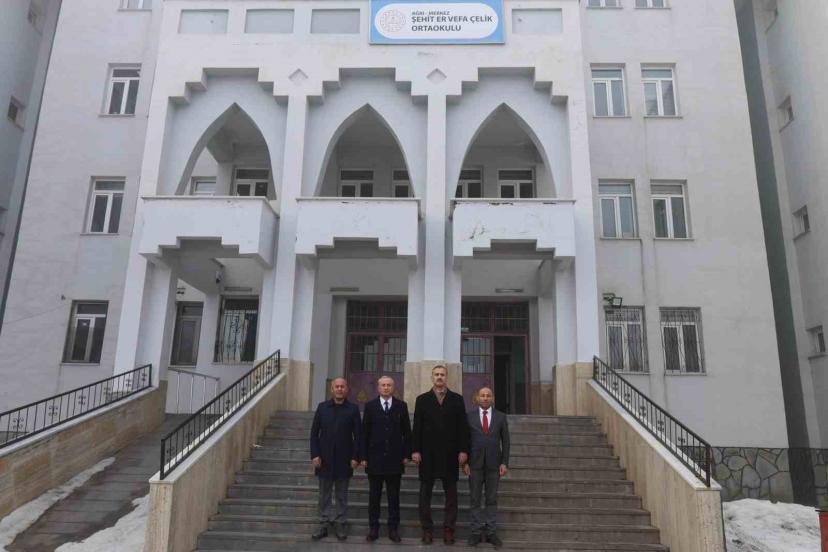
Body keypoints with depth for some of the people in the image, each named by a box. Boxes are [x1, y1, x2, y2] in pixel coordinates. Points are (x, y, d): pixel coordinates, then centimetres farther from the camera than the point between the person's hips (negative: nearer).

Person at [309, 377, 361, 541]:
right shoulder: (322, 407, 1)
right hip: (324, 458, 1)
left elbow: (357, 435, -3)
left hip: (344, 460, -1)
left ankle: (341, 524, 21)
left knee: (342, 495, 10)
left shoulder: (353, 409, -3)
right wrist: (314, 455, -6)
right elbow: (314, 433, 2)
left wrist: (355, 457, -8)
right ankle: (323, 525, 21)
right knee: (324, 495, 10)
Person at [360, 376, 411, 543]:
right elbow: (364, 432, 1)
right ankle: (373, 528, 17)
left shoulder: (401, 406, 4)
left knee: (394, 496, 7)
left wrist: (406, 454, -1)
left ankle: (393, 529, 16)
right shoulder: (370, 406, 3)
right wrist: (363, 456, -3)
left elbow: (407, 432, 5)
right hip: (374, 458, 0)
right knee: (374, 496, 7)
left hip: (395, 459, 0)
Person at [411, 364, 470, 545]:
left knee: (451, 493, 5)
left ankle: (449, 530, 13)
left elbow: (462, 427, 2)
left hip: (450, 454, 0)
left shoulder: (457, 399, 5)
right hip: (427, 453, 0)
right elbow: (417, 427, 1)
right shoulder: (422, 399, 5)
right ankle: (427, 529, 15)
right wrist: (415, 450, -6)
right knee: (425, 493, 6)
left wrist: (463, 450, -5)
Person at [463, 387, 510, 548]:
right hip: (474, 463, -1)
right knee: (475, 499, 4)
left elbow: (505, 441, 5)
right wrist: (464, 462, -6)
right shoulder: (469, 416, 1)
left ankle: (491, 532, 13)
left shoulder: (500, 417, 4)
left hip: (493, 463, 1)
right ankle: (477, 532, 12)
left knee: (492, 499, 6)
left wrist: (504, 463, -3)